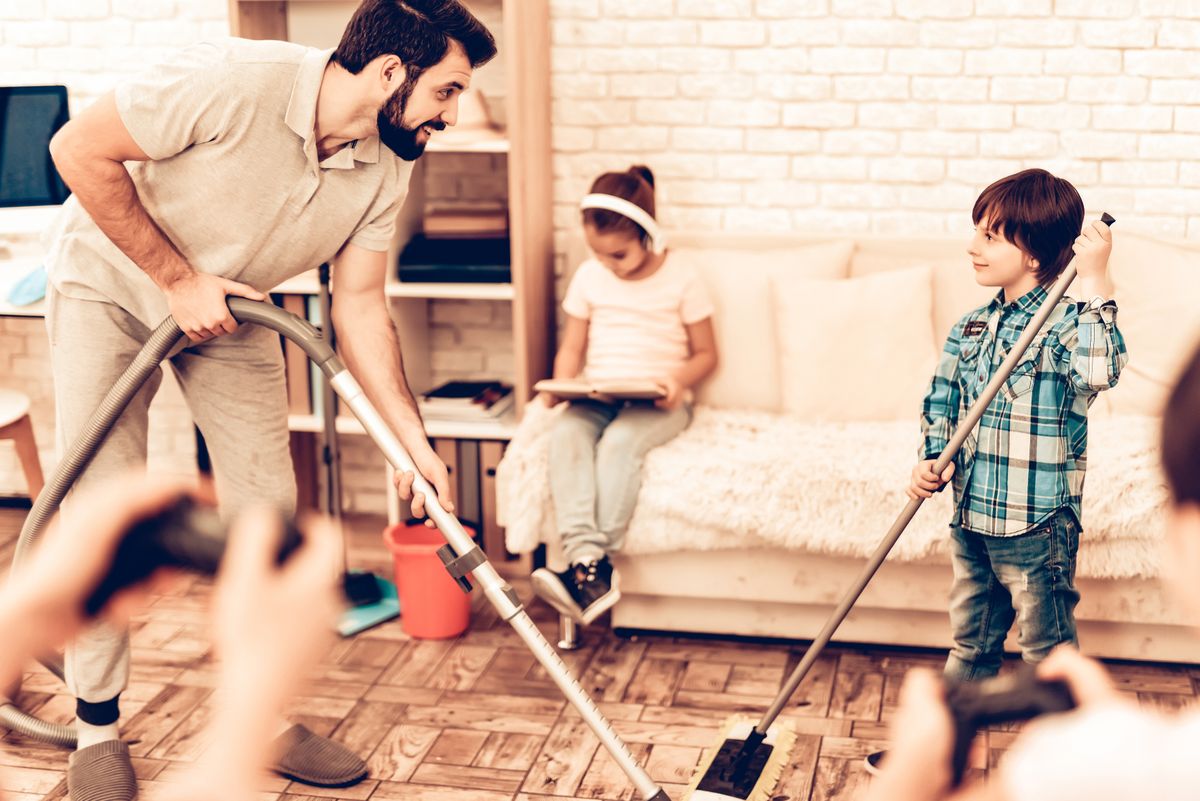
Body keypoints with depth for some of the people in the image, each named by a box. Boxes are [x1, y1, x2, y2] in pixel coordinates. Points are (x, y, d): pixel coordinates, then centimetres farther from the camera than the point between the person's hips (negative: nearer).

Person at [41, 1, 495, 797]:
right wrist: (179, 278, -24)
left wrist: (416, 441, -14)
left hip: (230, 307, 5)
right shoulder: (234, 81, -34)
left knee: (268, 507, 0)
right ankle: (97, 726, 9)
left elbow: (361, 306, -7)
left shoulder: (387, 167, -15)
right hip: (109, 283, -5)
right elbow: (80, 149, -26)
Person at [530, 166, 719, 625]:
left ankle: (588, 567, -39)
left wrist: (678, 382, -17)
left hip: (657, 403, -3)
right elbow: (572, 349, 14)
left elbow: (705, 354, 5)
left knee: (619, 441, -35)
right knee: (565, 436, -30)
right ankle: (588, 560, -44)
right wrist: (560, 386, -7)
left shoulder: (681, 279, 1)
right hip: (596, 397, 3)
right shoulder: (589, 277, 10)